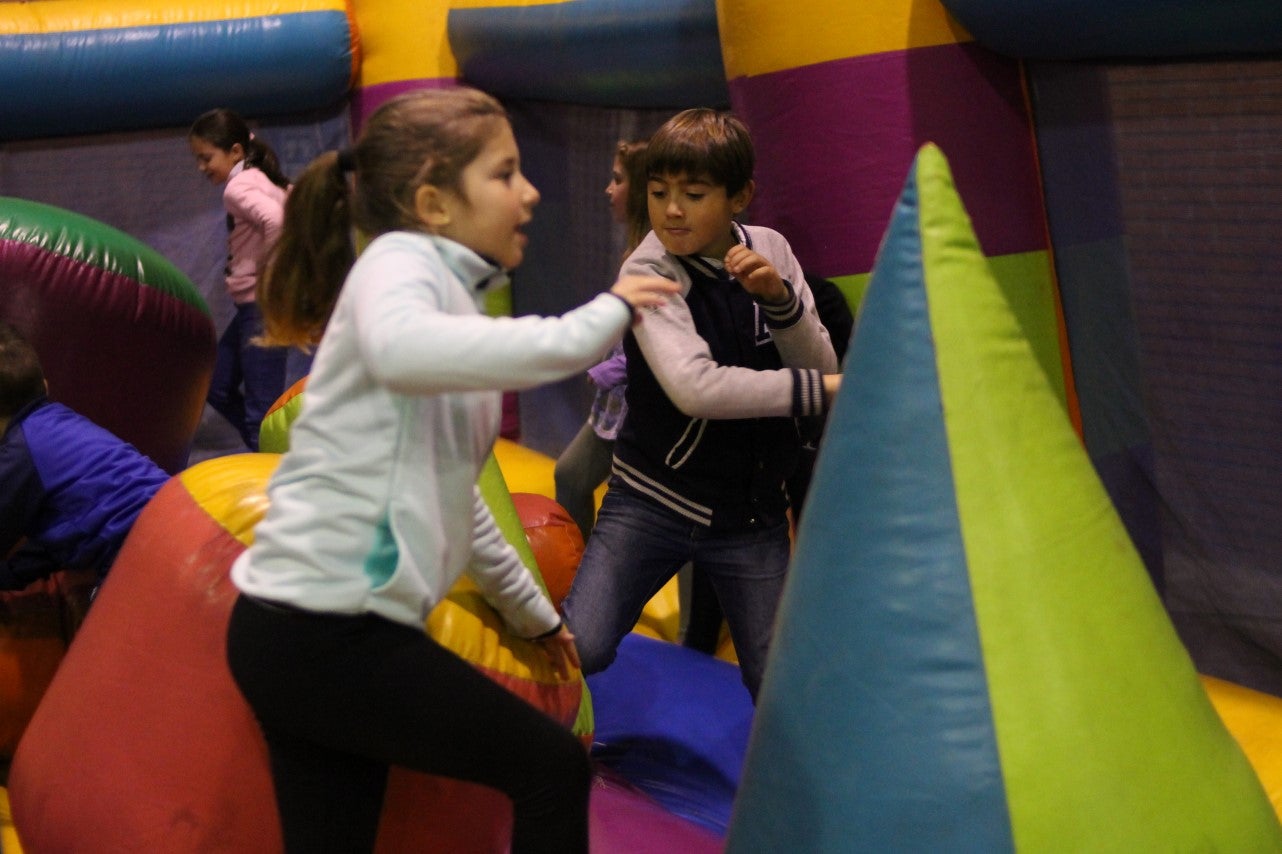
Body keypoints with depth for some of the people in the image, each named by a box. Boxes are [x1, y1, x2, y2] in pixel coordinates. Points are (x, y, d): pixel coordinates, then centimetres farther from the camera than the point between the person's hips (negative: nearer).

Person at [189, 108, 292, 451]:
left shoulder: (238, 187, -14)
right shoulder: (262, 180, 12)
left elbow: (274, 220, -33)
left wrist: (267, 266, -19)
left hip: (262, 304, -10)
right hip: (251, 305, 10)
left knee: (261, 408, -6)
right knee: (217, 387, 19)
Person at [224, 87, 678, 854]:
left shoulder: (449, 290, 20)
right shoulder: (400, 260, -8)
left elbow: (450, 489, 28)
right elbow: (398, 348, -35)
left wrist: (534, 611, 35)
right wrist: (595, 323, -28)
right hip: (324, 628, -9)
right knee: (555, 768, 2)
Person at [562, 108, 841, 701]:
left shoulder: (769, 252, 0)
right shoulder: (649, 272, -15)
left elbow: (821, 370, -2)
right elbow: (694, 387, -29)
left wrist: (779, 297, -20)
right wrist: (821, 389, -22)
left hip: (753, 513, 3)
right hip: (654, 501, -3)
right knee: (576, 650, -15)